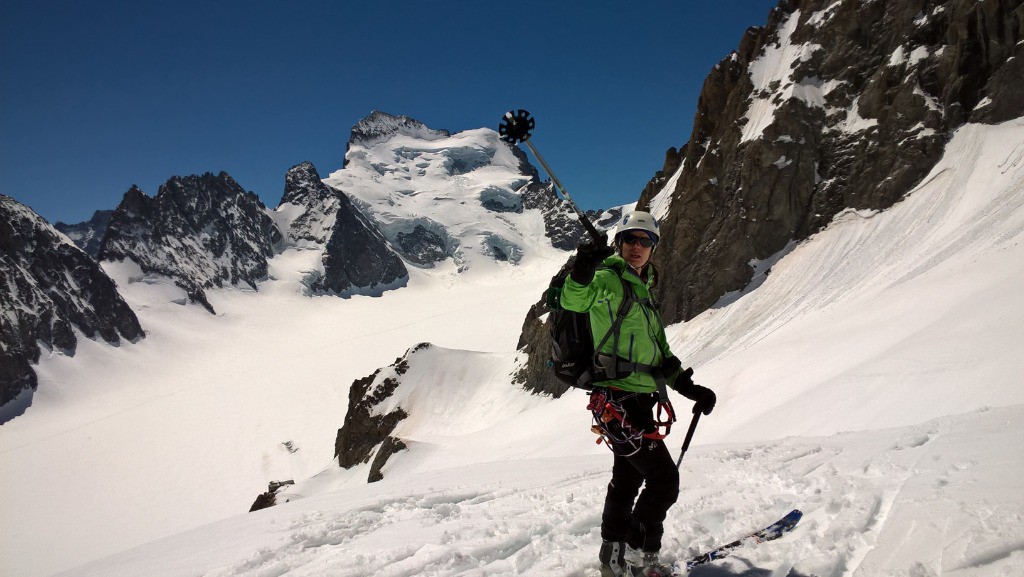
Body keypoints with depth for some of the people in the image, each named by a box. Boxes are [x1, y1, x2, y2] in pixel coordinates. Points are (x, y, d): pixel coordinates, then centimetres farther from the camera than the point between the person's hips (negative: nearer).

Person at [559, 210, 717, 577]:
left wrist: (687, 387, 18)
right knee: (664, 479, -8)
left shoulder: (643, 291, 20)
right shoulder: (608, 279, -7)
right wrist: (583, 272, -49)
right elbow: (573, 301, -29)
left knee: (628, 479, 17)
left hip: (638, 399, 9)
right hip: (620, 399, -9)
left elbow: (659, 352, 26)